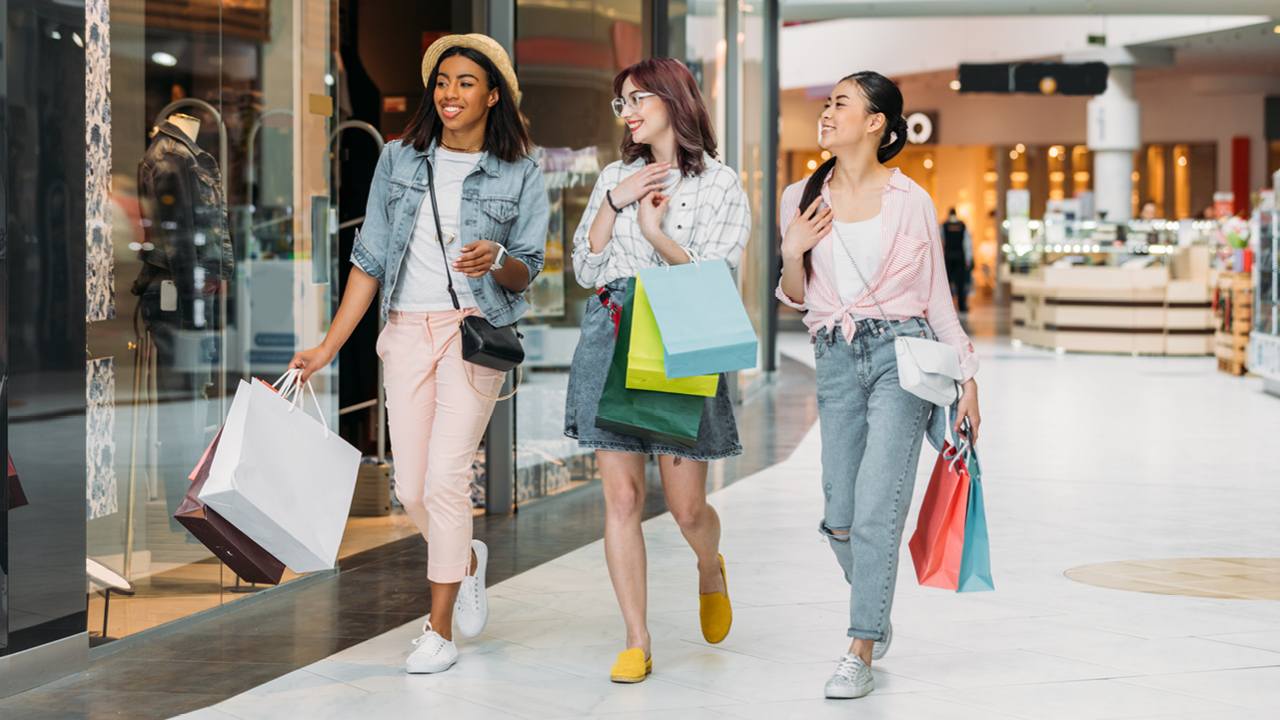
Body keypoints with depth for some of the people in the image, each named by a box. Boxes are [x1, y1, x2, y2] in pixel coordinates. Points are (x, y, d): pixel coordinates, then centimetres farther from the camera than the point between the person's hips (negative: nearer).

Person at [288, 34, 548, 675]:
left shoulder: (520, 176, 2)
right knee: (411, 489, 5)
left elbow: (528, 270, 2)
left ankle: (439, 628, 1)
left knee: (445, 479, -12)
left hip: (475, 331, -3)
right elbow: (370, 260, 10)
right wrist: (327, 348, 6)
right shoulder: (399, 161, 8)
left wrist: (497, 261, -22)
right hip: (407, 332, 3)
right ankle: (468, 559, 37)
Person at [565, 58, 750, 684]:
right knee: (622, 497, -3)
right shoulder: (615, 178, 15)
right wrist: (612, 203, -1)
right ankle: (637, 644, 5)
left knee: (686, 508, 0)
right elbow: (585, 270, 9)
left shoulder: (720, 185, 3)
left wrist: (656, 232, -16)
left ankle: (710, 569, 37)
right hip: (610, 340, 3)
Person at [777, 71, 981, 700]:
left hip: (901, 351, -3)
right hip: (836, 359, 4)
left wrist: (967, 378, 3)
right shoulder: (802, 199, 7)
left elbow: (937, 296, 5)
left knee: (876, 506, -11)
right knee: (839, 516, 4)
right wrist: (792, 253, -6)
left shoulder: (909, 200, -1)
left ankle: (861, 653, -4)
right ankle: (876, 615, 32)